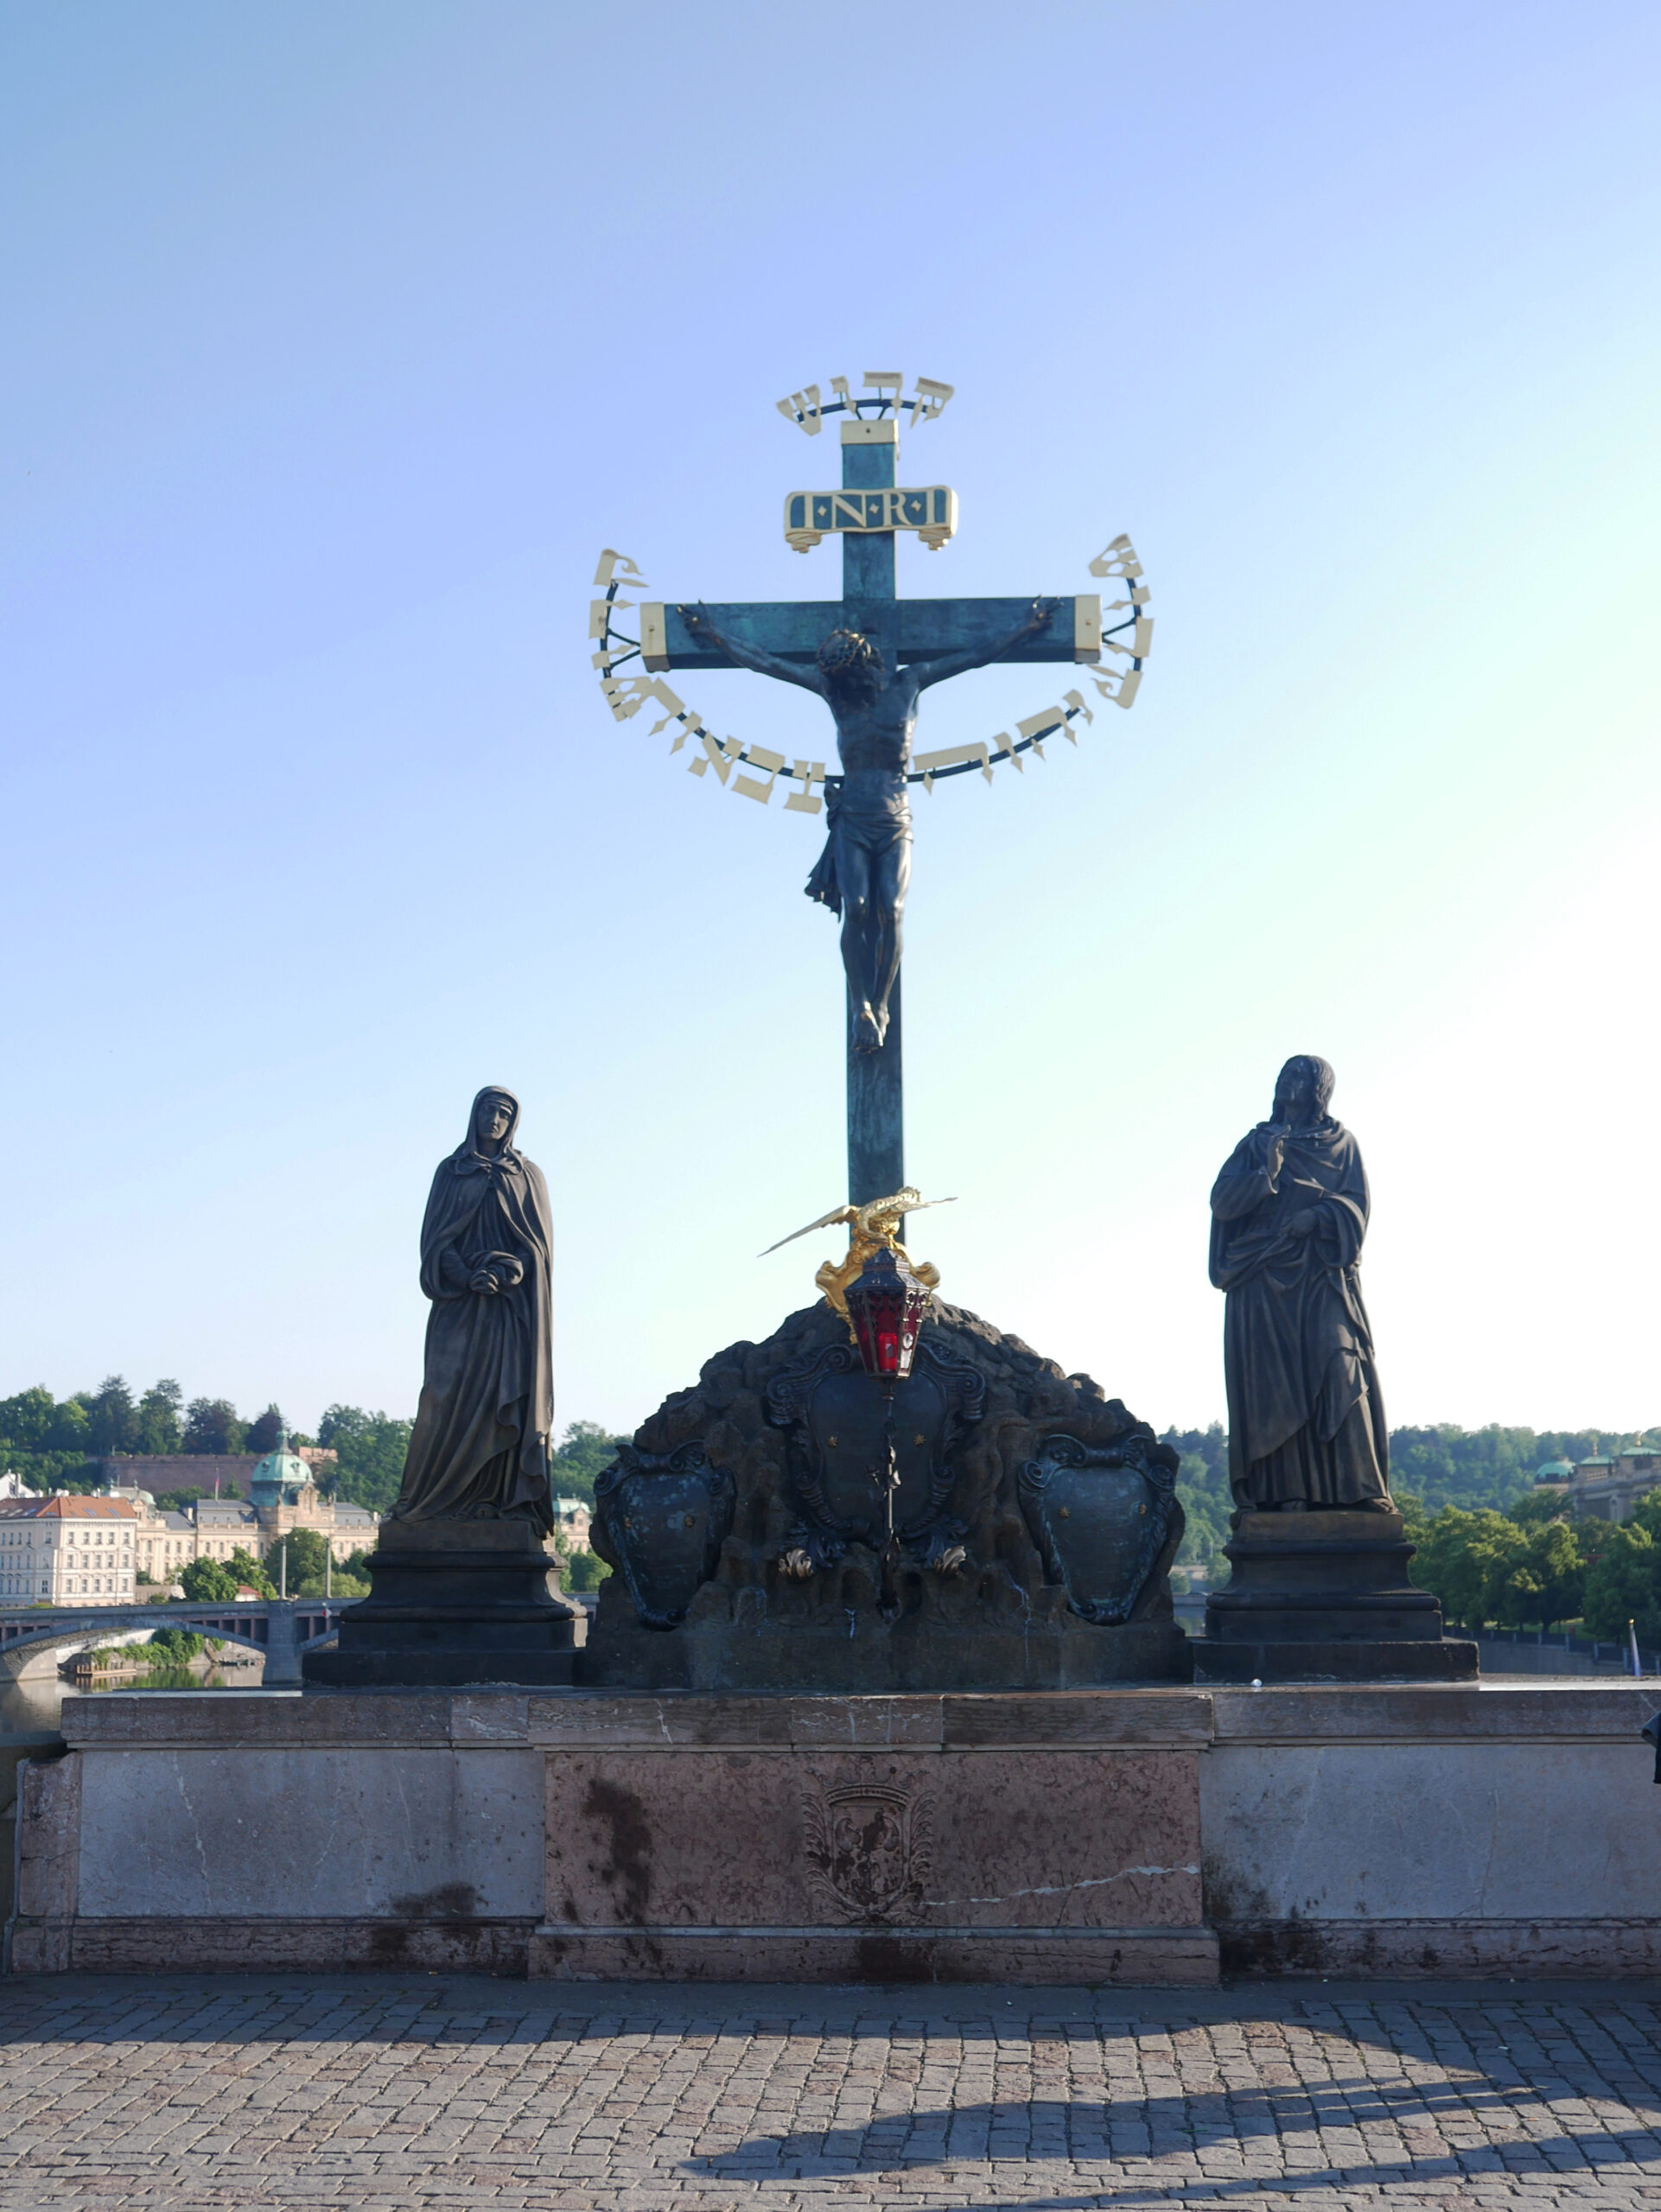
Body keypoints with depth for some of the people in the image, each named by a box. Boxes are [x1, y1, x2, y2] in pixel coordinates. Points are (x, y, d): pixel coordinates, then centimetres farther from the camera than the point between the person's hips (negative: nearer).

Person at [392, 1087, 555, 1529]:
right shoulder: (451, 1172, 12)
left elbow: (539, 1242, 3)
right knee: (451, 1390, -10)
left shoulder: (527, 1176, 11)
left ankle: (501, 1497, -11)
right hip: (460, 1304, 0)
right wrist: (467, 1277, -14)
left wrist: (505, 1273, -16)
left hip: (513, 1306, 0)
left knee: (507, 1392, -8)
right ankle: (442, 1497, -10)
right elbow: (435, 1239, 3)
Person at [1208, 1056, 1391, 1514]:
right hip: (1264, 1278, 1)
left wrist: (1318, 1216, -15)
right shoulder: (1256, 1144, 16)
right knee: (1273, 1381, -8)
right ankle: (1283, 1492, -12)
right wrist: (1266, 1174, -12)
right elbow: (1221, 1200, 3)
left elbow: (1356, 1205, 4)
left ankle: (1355, 1488, -18)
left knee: (1338, 1368, -14)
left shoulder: (1341, 1143, 15)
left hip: (1323, 1274, -1)